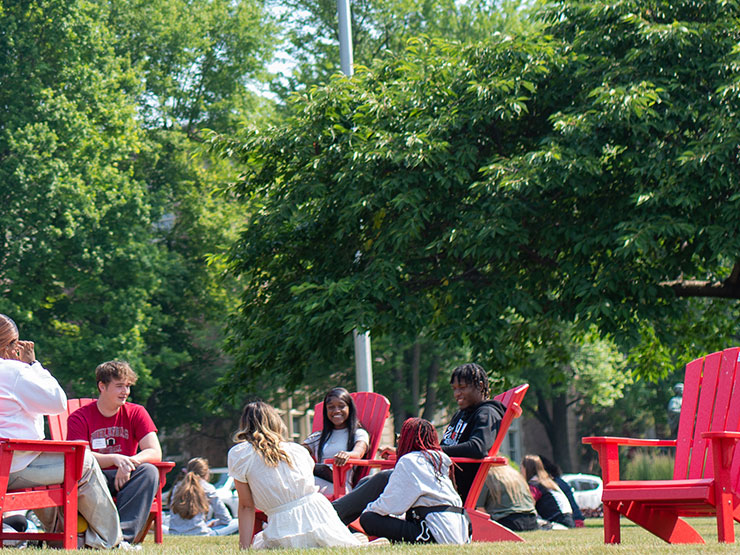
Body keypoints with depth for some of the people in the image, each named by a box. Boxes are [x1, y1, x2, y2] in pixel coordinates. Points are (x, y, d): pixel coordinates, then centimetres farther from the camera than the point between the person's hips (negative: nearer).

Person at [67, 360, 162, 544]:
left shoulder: (136, 413, 7)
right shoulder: (79, 417, -1)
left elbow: (155, 453, -4)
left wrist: (129, 462, -25)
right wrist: (115, 459, -33)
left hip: (124, 479, 3)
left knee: (149, 471, -29)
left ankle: (123, 535, -41)